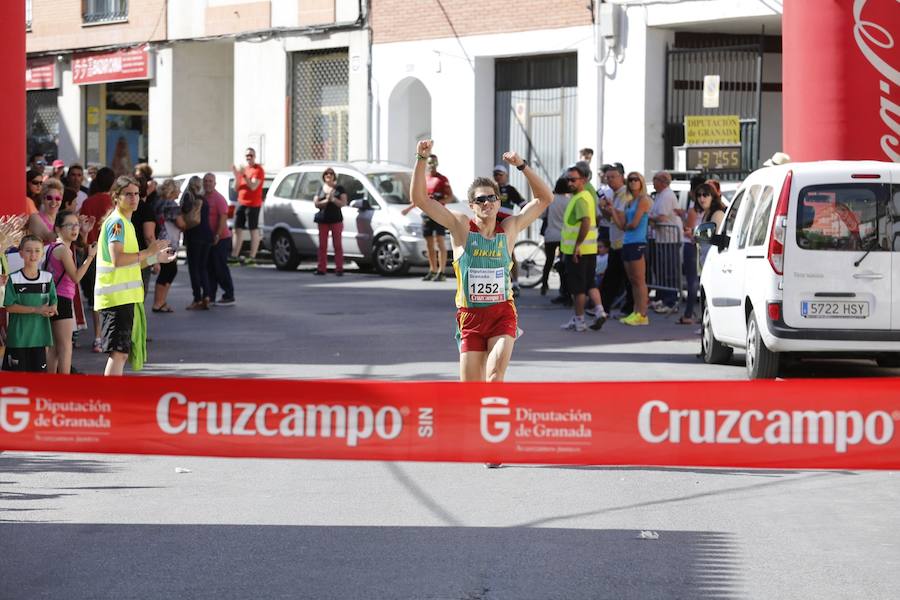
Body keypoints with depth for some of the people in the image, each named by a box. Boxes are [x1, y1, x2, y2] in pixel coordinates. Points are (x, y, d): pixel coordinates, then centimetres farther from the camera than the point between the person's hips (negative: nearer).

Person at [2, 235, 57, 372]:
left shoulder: (48, 278, 4)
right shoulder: (14, 279, -7)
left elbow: (53, 302, 9)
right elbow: (9, 307, -10)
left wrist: (51, 310, -16)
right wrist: (36, 310, -18)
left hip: (39, 335, 3)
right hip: (18, 338, -3)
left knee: (40, 372, 7)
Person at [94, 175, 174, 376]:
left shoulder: (125, 223, 21)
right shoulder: (116, 222, -11)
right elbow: (117, 259, -24)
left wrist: (156, 258, 22)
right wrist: (149, 252, -19)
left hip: (127, 297, 10)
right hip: (117, 297, -10)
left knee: (121, 352, 16)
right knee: (119, 352, -14)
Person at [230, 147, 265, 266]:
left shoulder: (258, 170, -7)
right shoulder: (243, 170, 15)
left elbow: (253, 186, -19)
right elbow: (236, 188, 13)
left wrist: (244, 176, -26)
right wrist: (236, 176, -2)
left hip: (253, 204, -8)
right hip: (241, 203, 8)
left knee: (254, 230, -5)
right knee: (238, 229, 8)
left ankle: (252, 257, -5)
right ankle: (234, 255, 13)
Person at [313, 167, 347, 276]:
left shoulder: (339, 189, 5)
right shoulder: (320, 189, 11)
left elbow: (343, 203, -3)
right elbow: (316, 203, 2)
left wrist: (333, 199, -16)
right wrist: (326, 200, -13)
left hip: (336, 219, -2)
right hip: (323, 220, 2)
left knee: (337, 244, -3)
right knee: (322, 245, 2)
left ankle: (339, 269, -3)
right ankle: (321, 268, 5)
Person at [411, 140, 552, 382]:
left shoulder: (509, 228, 3)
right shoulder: (462, 227, -1)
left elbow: (545, 198, 4)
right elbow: (419, 198, -6)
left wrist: (522, 166, -6)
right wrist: (422, 159, -15)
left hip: (502, 314, 0)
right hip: (470, 316, 0)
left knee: (495, 377, -21)